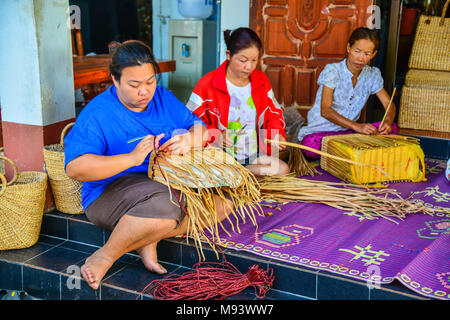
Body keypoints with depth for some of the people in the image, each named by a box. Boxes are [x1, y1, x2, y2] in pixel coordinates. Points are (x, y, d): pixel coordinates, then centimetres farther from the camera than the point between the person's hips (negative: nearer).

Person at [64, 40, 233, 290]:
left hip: (167, 181, 7)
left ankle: (149, 241, -11)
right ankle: (106, 255, -15)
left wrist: (189, 140, -20)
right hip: (111, 191, -7)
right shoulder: (97, 113, -13)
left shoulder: (163, 98, 7)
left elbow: (201, 129, 6)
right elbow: (75, 168, -24)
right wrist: (132, 158, -34)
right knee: (164, 205, -37)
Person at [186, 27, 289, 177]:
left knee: (283, 169, -22)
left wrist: (276, 133, -2)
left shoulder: (262, 81, 9)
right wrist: (215, 136, -22)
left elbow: (274, 113, 20)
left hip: (256, 157, 4)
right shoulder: (208, 83, -5)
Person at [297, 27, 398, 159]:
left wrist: (388, 122, -22)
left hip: (348, 130, 5)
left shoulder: (372, 74, 3)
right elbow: (325, 110, -22)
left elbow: (389, 105, 3)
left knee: (392, 128, -16)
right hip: (321, 130, -5)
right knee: (311, 146, -39)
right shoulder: (332, 70, -13)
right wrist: (356, 126, -34)